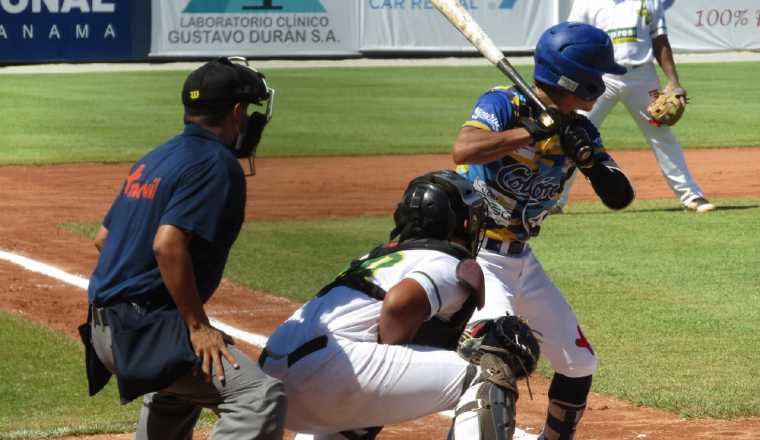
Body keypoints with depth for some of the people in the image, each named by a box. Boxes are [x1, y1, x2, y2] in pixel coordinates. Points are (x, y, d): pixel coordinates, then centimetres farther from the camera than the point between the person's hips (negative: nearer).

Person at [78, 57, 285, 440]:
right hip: (141, 330, -10)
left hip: (104, 326, 10)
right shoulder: (217, 164, -11)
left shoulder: (153, 160, 17)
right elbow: (167, 244, -24)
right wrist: (198, 326, -19)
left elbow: (103, 238, 22)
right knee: (259, 395, -22)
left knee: (178, 388, 38)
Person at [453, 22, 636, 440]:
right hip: (475, 256, -8)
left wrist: (586, 156, -19)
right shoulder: (504, 104, -16)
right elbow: (464, 150, -35)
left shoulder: (579, 130, 3)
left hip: (522, 260, 8)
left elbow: (620, 197, -2)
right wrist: (537, 129, -33)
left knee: (578, 364, 12)